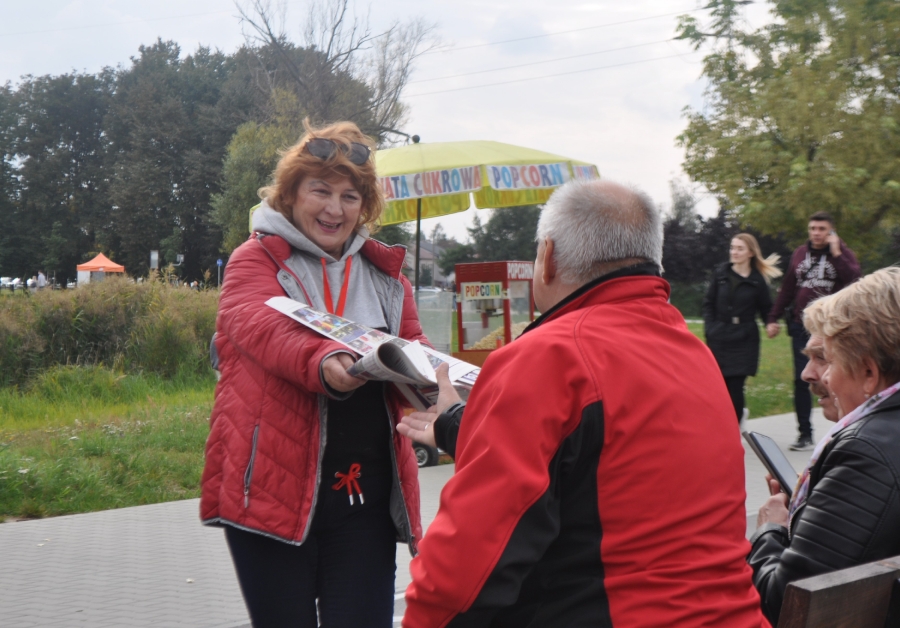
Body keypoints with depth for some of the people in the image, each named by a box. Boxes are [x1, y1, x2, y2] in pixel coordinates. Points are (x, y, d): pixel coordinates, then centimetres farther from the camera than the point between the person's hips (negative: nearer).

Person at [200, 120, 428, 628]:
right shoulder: (256, 260, 0)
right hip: (273, 487, -3)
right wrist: (322, 363, -42)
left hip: (364, 493, 3)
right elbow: (260, 325, -21)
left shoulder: (384, 272, 15)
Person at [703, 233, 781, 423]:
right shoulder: (721, 274, 4)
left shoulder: (757, 280, -2)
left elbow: (766, 309, 6)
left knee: (735, 386, -7)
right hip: (719, 339, 3)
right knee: (720, 384, 4)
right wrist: (709, 327, -2)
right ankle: (739, 413, 33)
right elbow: (708, 303, 8)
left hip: (744, 341, -3)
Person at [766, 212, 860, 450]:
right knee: (801, 381, 1)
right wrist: (773, 318, 11)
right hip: (801, 327, 4)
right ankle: (805, 434, 7)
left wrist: (835, 252, -19)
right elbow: (787, 290, 15)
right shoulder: (799, 254, 12)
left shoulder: (843, 254, 1)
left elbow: (853, 278, -20)